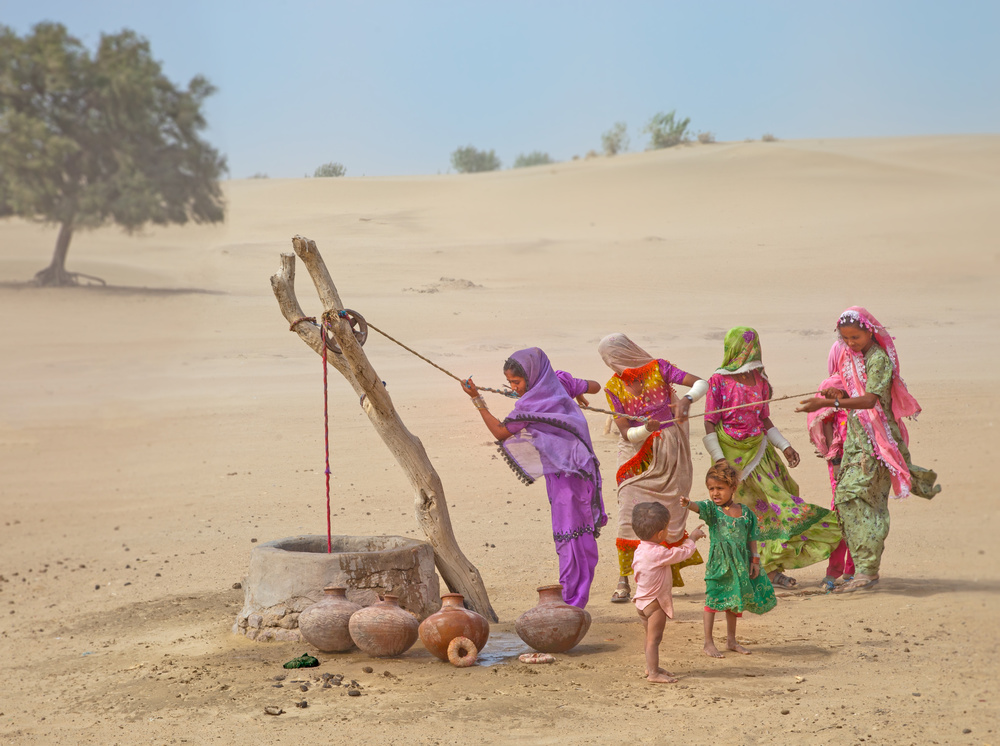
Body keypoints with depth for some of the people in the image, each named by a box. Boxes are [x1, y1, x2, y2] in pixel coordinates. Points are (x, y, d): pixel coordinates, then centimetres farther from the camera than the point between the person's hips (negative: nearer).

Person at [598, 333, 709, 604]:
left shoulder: (658, 369, -4)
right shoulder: (614, 387, -2)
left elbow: (702, 383, -9)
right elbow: (627, 434, -6)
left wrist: (686, 399, -28)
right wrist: (646, 429, -27)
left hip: (669, 453, 0)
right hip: (637, 457, 0)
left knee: (667, 516, -1)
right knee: (630, 515, -12)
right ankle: (624, 581, -8)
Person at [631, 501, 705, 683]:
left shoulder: (640, 550, 3)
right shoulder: (659, 553, -26)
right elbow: (683, 552, -15)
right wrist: (692, 537, 4)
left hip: (643, 600, 9)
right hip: (655, 603, -9)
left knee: (650, 637, 20)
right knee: (654, 638, -7)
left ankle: (651, 667, 31)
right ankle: (653, 673, -7)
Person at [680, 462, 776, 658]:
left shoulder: (746, 513, 3)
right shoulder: (711, 509, -5)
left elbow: (752, 539, 9)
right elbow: (699, 507, -26)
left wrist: (755, 561, 5)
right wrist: (688, 504, -48)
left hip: (740, 562, 3)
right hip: (718, 561, -3)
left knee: (734, 601, 14)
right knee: (713, 599, -3)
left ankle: (731, 640, 27)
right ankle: (708, 643, 4)